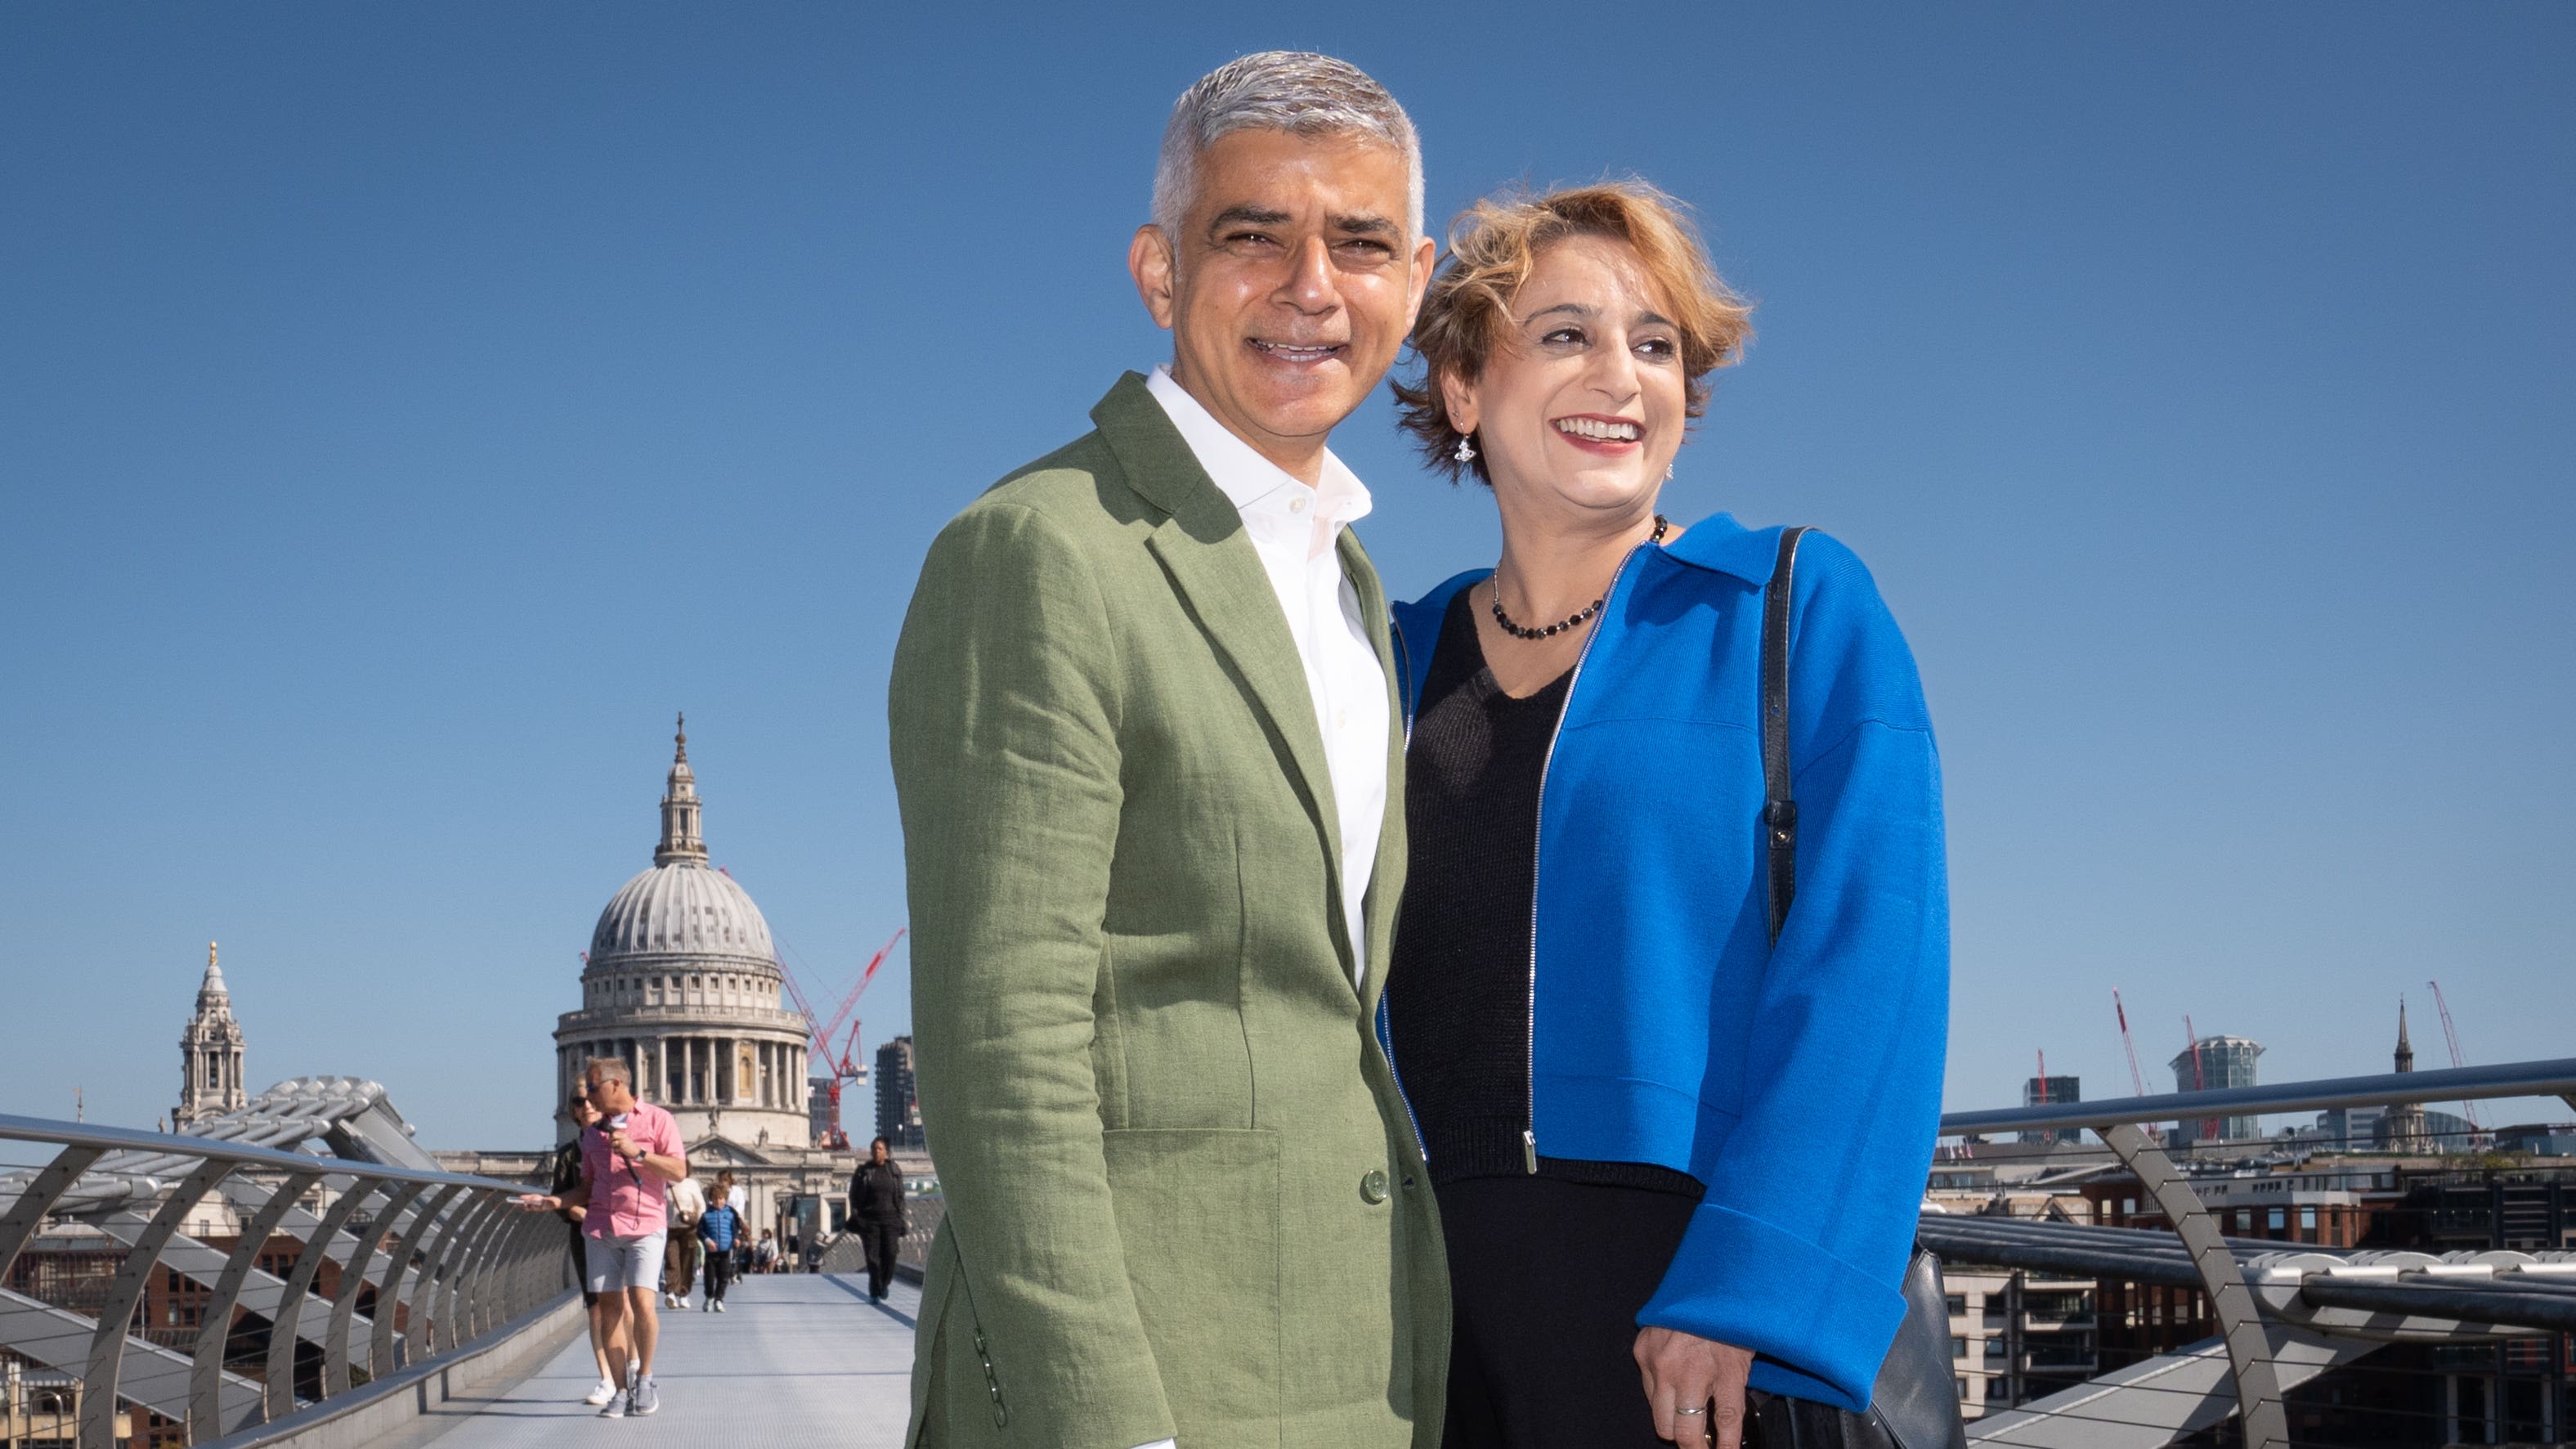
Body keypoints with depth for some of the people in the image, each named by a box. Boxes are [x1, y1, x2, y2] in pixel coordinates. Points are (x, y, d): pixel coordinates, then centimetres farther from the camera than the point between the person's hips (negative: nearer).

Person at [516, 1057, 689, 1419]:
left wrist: (637, 1152, -16)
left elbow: (679, 1172, -7)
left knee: (642, 1305, -15)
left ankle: (644, 1377, 4)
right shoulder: (593, 1134, 16)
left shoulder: (657, 1120, 1)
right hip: (600, 1229, 5)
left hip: (645, 1228, -5)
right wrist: (556, 1201, 4)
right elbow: (588, 1188, 20)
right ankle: (620, 1391, 4)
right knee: (611, 1307, 0)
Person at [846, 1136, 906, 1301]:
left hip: (889, 1218, 0)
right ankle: (875, 1292, 7)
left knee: (890, 1253, -12)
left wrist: (900, 1220, 1)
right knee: (873, 1256, -3)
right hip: (869, 1218, 0)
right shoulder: (863, 1171, 5)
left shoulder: (894, 1171, 7)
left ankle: (886, 1281, 15)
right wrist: (856, 1218, -5)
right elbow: (854, 1197, 5)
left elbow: (900, 1197, 8)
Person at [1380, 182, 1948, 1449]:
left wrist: (1749, 1293, -18)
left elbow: (1868, 958, -9)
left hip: (1693, 1283, -3)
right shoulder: (1404, 659, 11)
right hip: (1431, 1292, 3)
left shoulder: (1799, 606, 0)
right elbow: (1358, 988, 13)